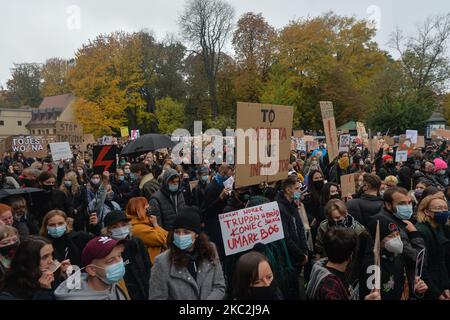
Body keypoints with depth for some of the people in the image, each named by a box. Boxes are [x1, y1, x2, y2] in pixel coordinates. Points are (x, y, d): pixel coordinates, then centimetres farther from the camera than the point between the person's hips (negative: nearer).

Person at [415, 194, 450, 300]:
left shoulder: (439, 229, 7)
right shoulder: (421, 232, -20)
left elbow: (441, 263, 10)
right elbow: (420, 267, -21)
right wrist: (436, 293, -16)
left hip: (440, 286, 8)